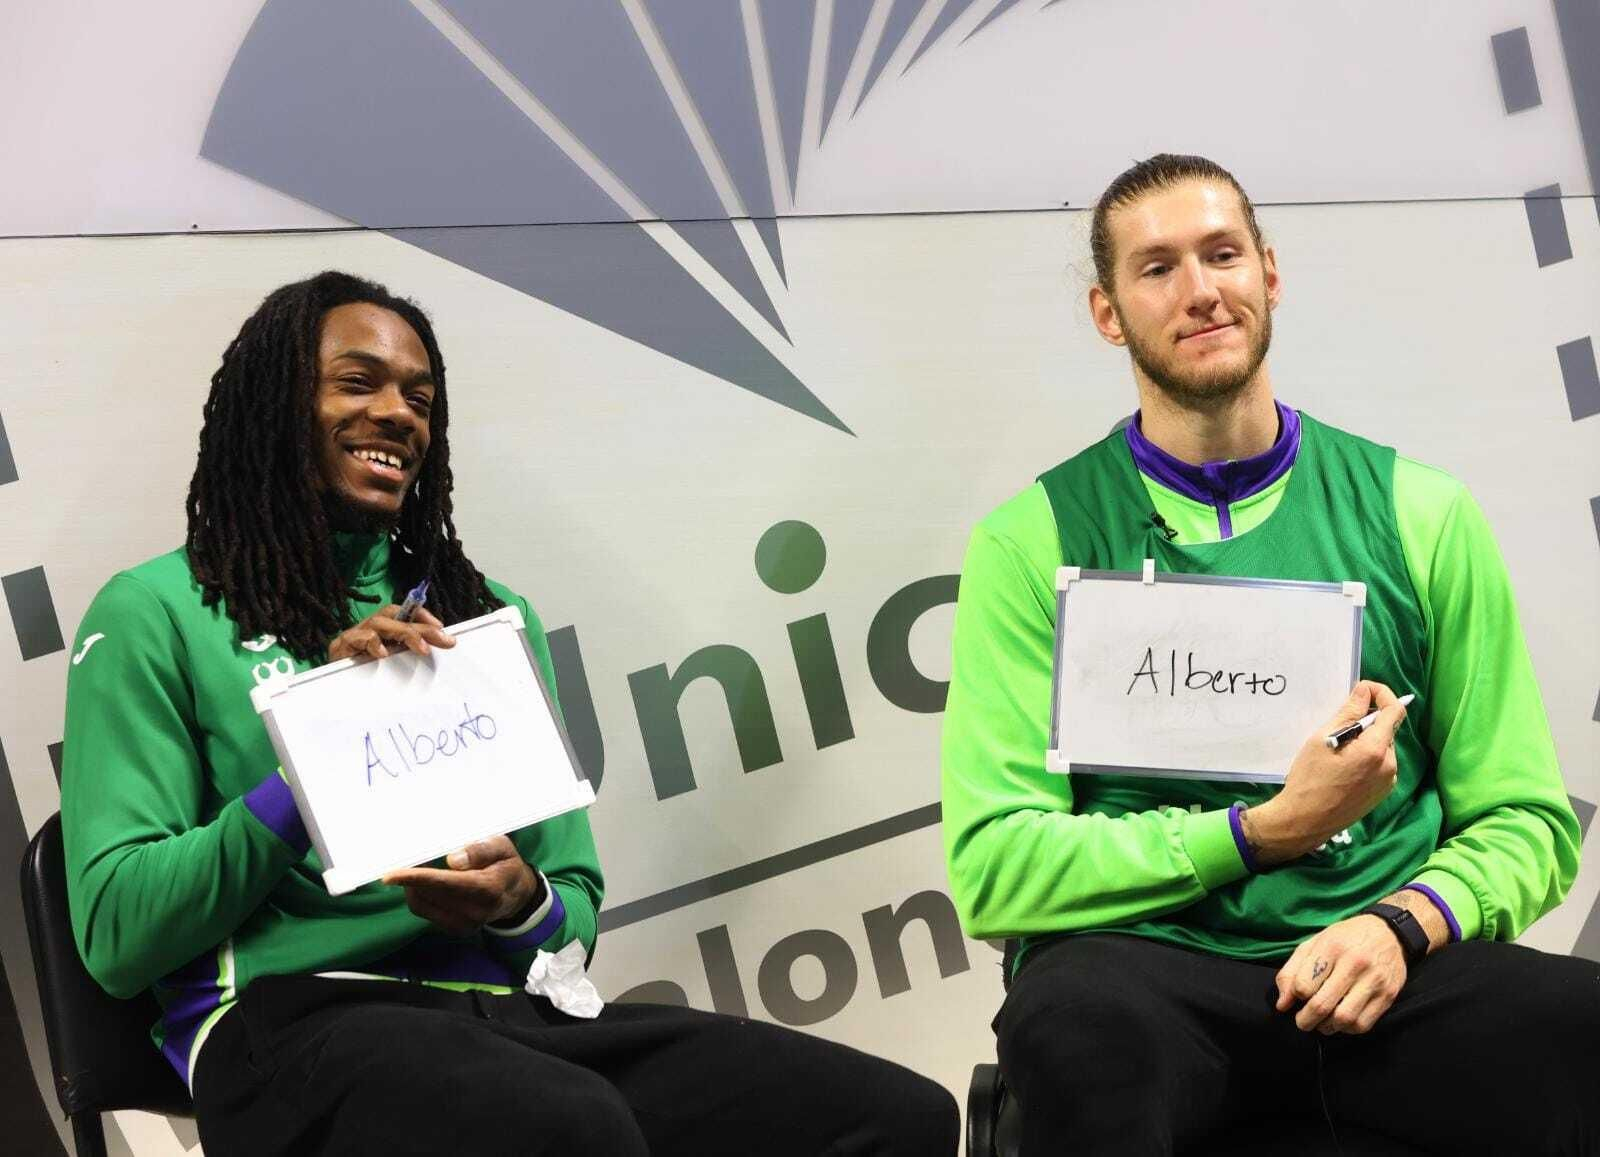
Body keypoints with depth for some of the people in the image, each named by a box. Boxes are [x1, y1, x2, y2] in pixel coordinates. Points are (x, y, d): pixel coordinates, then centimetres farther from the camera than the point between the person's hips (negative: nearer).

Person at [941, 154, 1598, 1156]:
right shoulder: (1032, 542, 3)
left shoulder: (1421, 515, 9)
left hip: (1385, 965, 2)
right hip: (1147, 957, -1)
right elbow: (991, 866, -4)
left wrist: (1405, 921, -10)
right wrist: (1265, 832, -10)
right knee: (1079, 1026, -36)